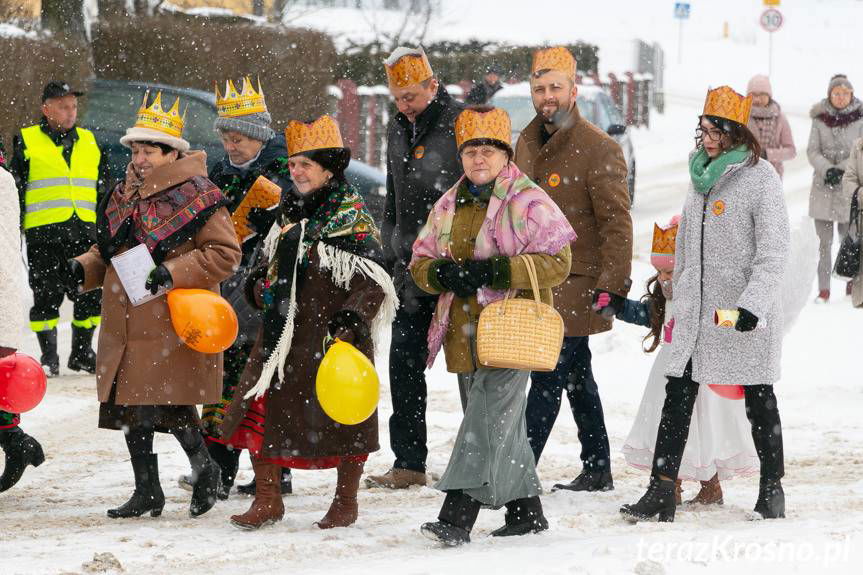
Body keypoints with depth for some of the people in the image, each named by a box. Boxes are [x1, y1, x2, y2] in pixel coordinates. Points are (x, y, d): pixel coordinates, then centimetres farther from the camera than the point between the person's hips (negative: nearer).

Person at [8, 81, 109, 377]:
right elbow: (15, 190, 3)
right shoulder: (26, 142, 3)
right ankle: (49, 358, 8)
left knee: (90, 295, 5)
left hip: (84, 233, 4)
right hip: (44, 234, -4)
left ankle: (82, 353, 20)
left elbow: (104, 191, 22)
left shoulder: (89, 142, 16)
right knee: (47, 296, -1)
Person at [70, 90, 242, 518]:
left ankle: (204, 467, 11)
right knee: (130, 408, 9)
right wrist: (84, 268, 4)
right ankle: (146, 492, 21)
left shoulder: (195, 196, -8)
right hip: (127, 323, 7)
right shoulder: (124, 196, 15)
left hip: (174, 326, -7)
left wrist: (174, 272, -20)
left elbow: (225, 254, -11)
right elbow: (108, 251, 25)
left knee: (167, 405, -12)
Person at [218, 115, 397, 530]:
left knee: (344, 416, 4)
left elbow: (374, 281, -13)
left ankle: (346, 502, 20)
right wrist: (263, 285, 10)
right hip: (285, 333, 7)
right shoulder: (291, 211, 14)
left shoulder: (351, 216, -9)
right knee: (262, 408, 0)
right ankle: (267, 500, 10)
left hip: (333, 339, -7)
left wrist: (352, 321, -23)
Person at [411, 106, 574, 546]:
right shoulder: (449, 205, 15)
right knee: (503, 426, 15)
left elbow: (557, 261, -12)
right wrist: (444, 274, -6)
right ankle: (526, 510, 27)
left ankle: (456, 516, -22)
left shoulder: (528, 202, -6)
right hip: (465, 333, 8)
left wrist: (499, 271, -21)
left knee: (487, 420, -15)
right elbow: (421, 259, 17)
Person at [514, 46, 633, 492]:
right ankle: (597, 470, 22)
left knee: (547, 380, -10)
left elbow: (617, 224, -14)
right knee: (577, 379, 14)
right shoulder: (528, 143, 12)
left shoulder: (599, 149, -12)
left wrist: (611, 287, -20)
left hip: (575, 286, -8)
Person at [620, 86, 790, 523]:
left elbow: (774, 252, -14)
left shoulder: (760, 178, -10)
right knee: (678, 395, -1)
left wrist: (754, 303, -24)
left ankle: (772, 489, 18)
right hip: (697, 308, 6)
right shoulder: (702, 174, 12)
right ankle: (661, 491, -2)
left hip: (744, 313, -6)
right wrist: (679, 299, 24)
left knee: (758, 398, 5)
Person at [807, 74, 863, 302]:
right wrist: (827, 169, -15)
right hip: (823, 187, 2)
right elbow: (813, 151, 1)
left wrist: (840, 170, -14)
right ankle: (824, 289, 3)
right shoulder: (820, 119, 4)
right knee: (824, 242, 1)